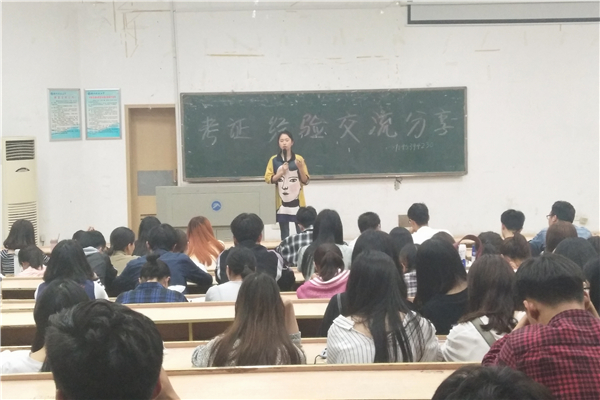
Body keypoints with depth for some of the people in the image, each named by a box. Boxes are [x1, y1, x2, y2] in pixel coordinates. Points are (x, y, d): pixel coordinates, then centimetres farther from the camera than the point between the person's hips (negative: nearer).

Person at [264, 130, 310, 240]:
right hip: (282, 202, 0)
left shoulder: (299, 159, 2)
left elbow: (305, 181, 1)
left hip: (297, 201, 0)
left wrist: (301, 168, -16)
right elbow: (268, 179, -1)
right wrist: (281, 172, -14)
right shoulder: (274, 160, 2)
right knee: (284, 233, 4)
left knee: (301, 231, -1)